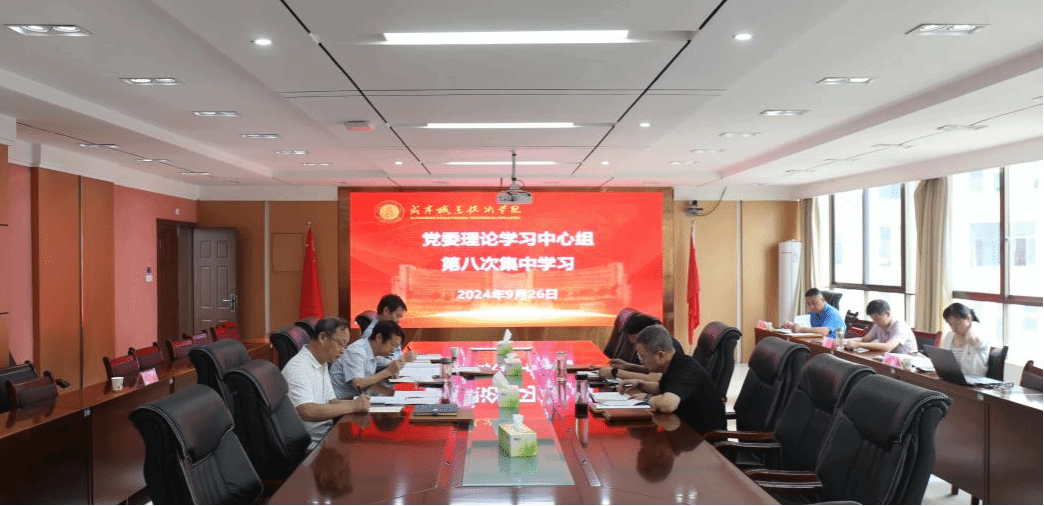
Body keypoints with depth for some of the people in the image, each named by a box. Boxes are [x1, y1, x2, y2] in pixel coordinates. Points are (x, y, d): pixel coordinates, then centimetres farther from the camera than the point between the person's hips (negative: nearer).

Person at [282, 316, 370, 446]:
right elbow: (306, 411, -29)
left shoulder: (322, 364, 15)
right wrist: (352, 406, -25)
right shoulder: (298, 367, -17)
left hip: (326, 435, 9)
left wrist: (356, 402, -2)